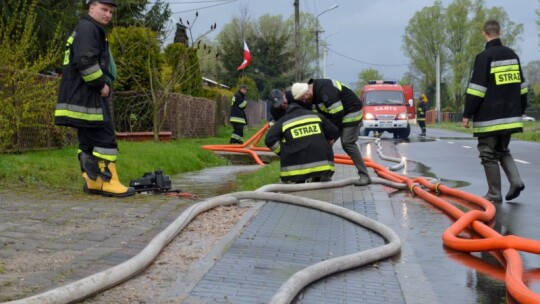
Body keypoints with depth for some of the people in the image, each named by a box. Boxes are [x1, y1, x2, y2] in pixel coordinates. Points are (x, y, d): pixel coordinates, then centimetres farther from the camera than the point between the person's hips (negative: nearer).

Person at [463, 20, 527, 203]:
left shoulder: (484, 57, -11)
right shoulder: (512, 55, 11)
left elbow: (476, 90, -14)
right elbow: (521, 86, 17)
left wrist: (467, 114, -8)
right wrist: (520, 111, 25)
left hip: (489, 118, -7)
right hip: (509, 116, 7)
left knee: (489, 155, 2)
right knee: (503, 150, 21)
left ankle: (494, 195, 3)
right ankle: (515, 181, 3)